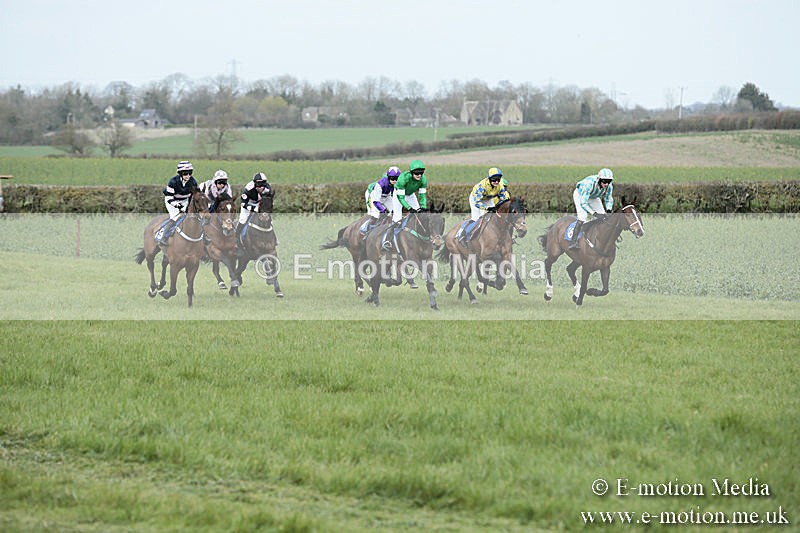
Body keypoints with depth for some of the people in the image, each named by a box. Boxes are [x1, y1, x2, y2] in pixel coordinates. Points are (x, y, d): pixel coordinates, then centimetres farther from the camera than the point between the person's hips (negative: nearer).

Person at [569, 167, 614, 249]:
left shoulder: (609, 186, -26)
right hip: (580, 195, -6)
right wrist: (594, 213, -50)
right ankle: (574, 242, -22)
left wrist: (608, 211, -26)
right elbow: (583, 203, -41)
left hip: (593, 197, 6)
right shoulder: (589, 184, -44)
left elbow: (609, 200, -7)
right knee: (582, 217, -23)